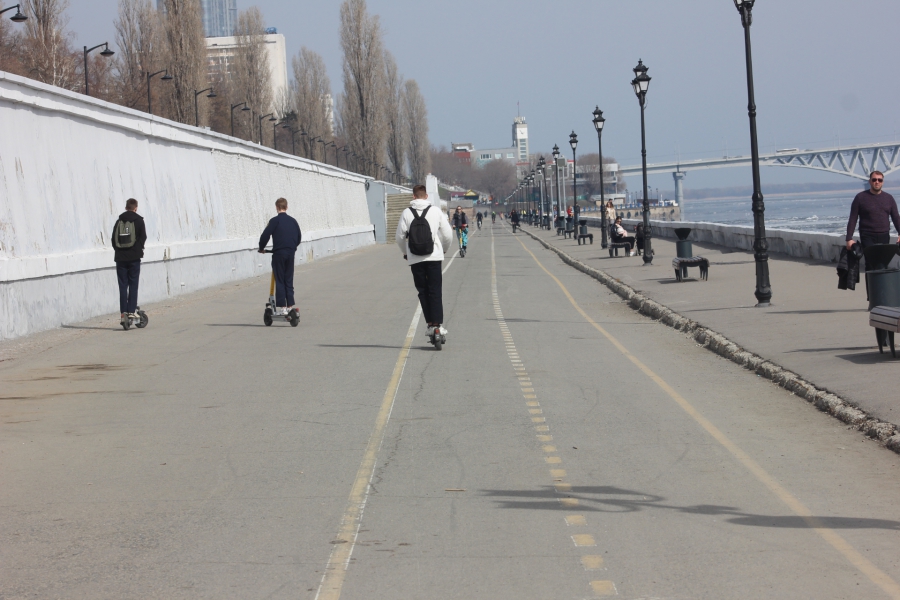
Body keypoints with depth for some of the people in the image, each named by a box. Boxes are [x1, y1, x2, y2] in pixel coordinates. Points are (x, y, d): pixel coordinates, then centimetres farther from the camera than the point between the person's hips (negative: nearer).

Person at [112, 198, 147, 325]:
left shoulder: (119, 220, 7)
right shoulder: (138, 220, 0)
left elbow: (114, 238, 6)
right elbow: (143, 237, -2)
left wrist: (118, 250, 13)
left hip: (120, 257, 2)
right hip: (134, 257, -2)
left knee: (123, 285, 4)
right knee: (133, 285, 1)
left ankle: (123, 313, -1)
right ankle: (131, 311, -6)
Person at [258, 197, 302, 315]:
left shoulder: (274, 221, -7)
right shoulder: (293, 221, 10)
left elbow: (265, 236, -9)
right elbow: (299, 237, 18)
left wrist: (261, 248, 7)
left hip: (279, 253, -5)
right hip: (291, 253, 5)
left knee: (279, 281, -1)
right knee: (289, 280, 12)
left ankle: (282, 307, -5)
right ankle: (290, 305, 12)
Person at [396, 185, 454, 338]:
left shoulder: (406, 213, -1)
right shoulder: (436, 212, 1)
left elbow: (400, 237, 0)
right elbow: (448, 235, 2)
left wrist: (405, 252, 18)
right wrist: (443, 248, 22)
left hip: (415, 259, 0)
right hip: (434, 256, 0)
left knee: (423, 291, 9)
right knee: (435, 291, 2)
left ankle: (429, 324, 5)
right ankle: (437, 324, -7)